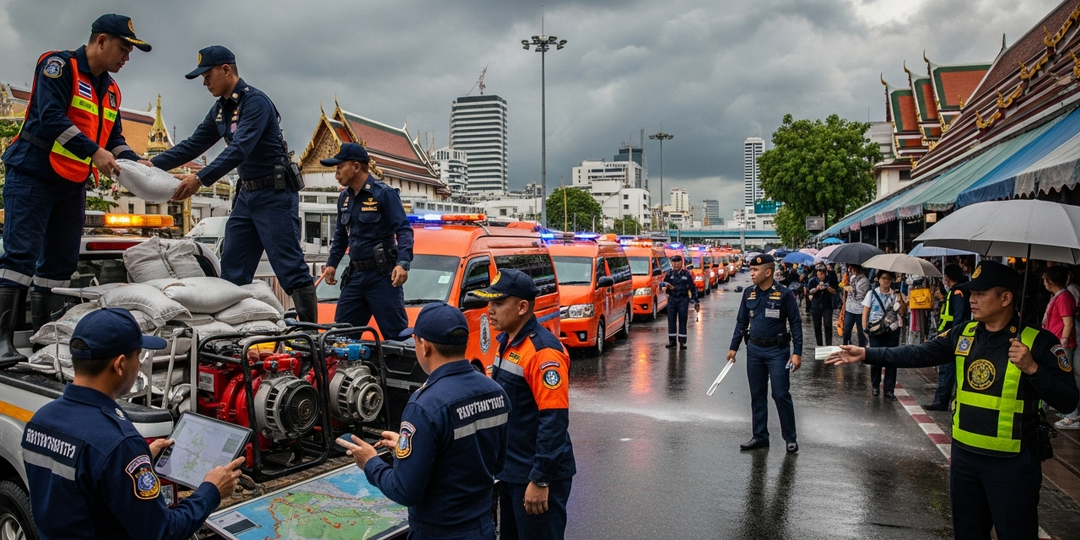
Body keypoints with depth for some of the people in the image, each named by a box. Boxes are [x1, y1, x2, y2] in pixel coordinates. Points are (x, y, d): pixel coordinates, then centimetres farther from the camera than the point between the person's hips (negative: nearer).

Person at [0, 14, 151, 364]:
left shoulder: (111, 90, 15)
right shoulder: (59, 65, -8)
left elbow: (114, 138, 15)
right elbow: (51, 117, -21)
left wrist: (134, 163, -3)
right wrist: (93, 151, -27)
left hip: (73, 186, 8)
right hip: (32, 177, -8)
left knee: (61, 263, 6)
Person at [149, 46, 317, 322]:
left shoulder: (255, 100, -14)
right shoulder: (220, 110, 13)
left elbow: (240, 149, -25)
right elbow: (193, 144, 19)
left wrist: (201, 179, -31)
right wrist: (154, 164, 10)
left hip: (275, 193, -9)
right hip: (247, 193, 9)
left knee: (290, 266, -11)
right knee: (233, 267, 8)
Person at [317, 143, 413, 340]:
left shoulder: (384, 194, -8)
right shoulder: (344, 197, 14)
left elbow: (404, 230, -14)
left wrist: (403, 263, -27)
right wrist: (332, 263, 15)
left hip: (382, 276, -7)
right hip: (355, 275, 7)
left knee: (397, 335, -5)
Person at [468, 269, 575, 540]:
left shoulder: (543, 351, -22)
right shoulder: (507, 341, 7)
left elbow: (554, 421, -25)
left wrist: (540, 480, -23)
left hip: (537, 474, -9)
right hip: (510, 470, 9)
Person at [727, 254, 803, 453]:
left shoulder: (784, 294, -9)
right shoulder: (748, 293, 4)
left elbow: (795, 324, -6)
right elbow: (741, 322, 11)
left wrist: (797, 352, -12)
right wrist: (734, 347, 9)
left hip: (777, 351, -5)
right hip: (754, 349, 5)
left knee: (781, 395, -2)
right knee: (757, 395, 11)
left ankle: (790, 438, 13)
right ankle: (760, 437, 22)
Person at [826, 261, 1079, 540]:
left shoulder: (1039, 342, -12)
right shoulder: (964, 334, 3)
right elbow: (919, 354, 2)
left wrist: (1032, 368, -26)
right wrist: (866, 354, -3)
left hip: (1012, 463, -5)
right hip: (964, 453, 5)